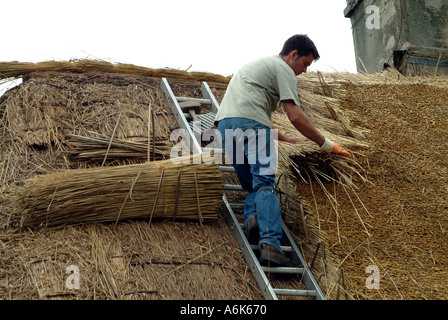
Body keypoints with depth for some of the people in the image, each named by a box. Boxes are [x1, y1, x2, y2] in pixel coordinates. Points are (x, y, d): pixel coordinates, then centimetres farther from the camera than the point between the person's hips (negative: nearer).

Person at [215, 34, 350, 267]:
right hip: (249, 123, -8)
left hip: (224, 123, 8)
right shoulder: (283, 69, 7)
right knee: (265, 183, -16)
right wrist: (326, 144, 5)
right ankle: (270, 244, -31)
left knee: (252, 184, 13)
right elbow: (295, 116, -3)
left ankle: (252, 218, -17)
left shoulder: (259, 65, 36)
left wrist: (282, 138, 41)